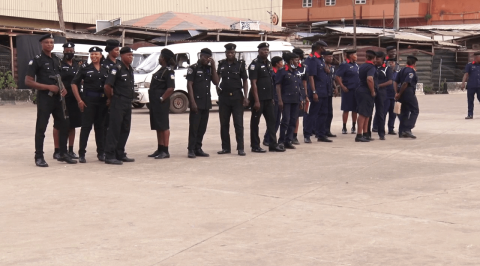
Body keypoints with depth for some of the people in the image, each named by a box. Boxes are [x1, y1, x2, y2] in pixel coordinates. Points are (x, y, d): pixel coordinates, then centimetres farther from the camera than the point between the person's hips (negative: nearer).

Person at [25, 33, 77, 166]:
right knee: (41, 128, -2)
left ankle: (63, 153, 20)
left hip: (57, 97, 6)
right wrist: (49, 87, -17)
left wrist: (63, 88, 2)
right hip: (44, 97, -6)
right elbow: (28, 81, -11)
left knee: (64, 125, 9)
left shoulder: (57, 59, 13)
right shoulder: (37, 60, -6)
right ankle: (39, 157, 3)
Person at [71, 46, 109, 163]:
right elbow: (74, 84, -1)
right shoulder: (85, 68, -1)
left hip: (102, 101, 3)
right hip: (89, 100, -3)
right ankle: (81, 154, 2)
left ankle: (101, 153, 17)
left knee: (101, 126, 9)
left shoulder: (105, 69, 9)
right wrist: (79, 100, -7)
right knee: (86, 126, -3)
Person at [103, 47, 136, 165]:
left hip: (128, 103, 8)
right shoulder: (117, 68, -12)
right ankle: (109, 156, -5)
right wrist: (110, 98, -4)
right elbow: (107, 86, -16)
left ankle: (120, 154, 20)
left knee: (125, 129, 12)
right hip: (118, 103, -8)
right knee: (114, 129, -7)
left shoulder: (130, 69, 14)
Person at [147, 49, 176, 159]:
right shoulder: (161, 70, 17)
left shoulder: (168, 71, -13)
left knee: (163, 126, -6)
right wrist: (153, 100, 14)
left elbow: (171, 88, -23)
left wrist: (162, 98, -19)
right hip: (155, 102, 10)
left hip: (162, 103, -10)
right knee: (157, 126, 13)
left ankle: (165, 151, -2)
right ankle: (160, 149, 19)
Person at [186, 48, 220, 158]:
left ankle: (198, 149, 15)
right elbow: (189, 85, -8)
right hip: (196, 102, -6)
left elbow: (216, 82, 5)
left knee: (202, 127, 8)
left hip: (206, 102, 6)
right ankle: (191, 149, -2)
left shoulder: (209, 68, 13)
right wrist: (192, 102, -16)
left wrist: (213, 66, -1)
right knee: (194, 126, -6)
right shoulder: (193, 68, -4)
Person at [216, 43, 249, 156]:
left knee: (238, 123, -4)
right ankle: (226, 147, 14)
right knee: (224, 123, 7)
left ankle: (240, 148, -2)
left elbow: (245, 81, 0)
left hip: (237, 97, -3)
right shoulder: (221, 64, 7)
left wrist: (245, 97, -7)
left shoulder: (240, 64, 0)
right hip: (224, 97, 3)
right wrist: (217, 87, 8)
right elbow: (217, 77, 24)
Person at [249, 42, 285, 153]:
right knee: (255, 122, 2)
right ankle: (255, 146, 7)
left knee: (271, 120, 6)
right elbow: (253, 83, -15)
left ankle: (273, 145, 10)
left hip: (268, 98, 8)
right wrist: (256, 100, -19)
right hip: (258, 98, -8)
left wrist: (272, 97, 15)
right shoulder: (255, 64, -11)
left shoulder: (268, 63, 13)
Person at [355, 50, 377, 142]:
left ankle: (365, 134, 18)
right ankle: (359, 135, -10)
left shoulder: (362, 66, 15)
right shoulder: (371, 67, -13)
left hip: (361, 89, 9)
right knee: (363, 113, -9)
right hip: (367, 92, -9)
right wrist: (372, 91, -19)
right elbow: (370, 79, -29)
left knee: (366, 114, 15)